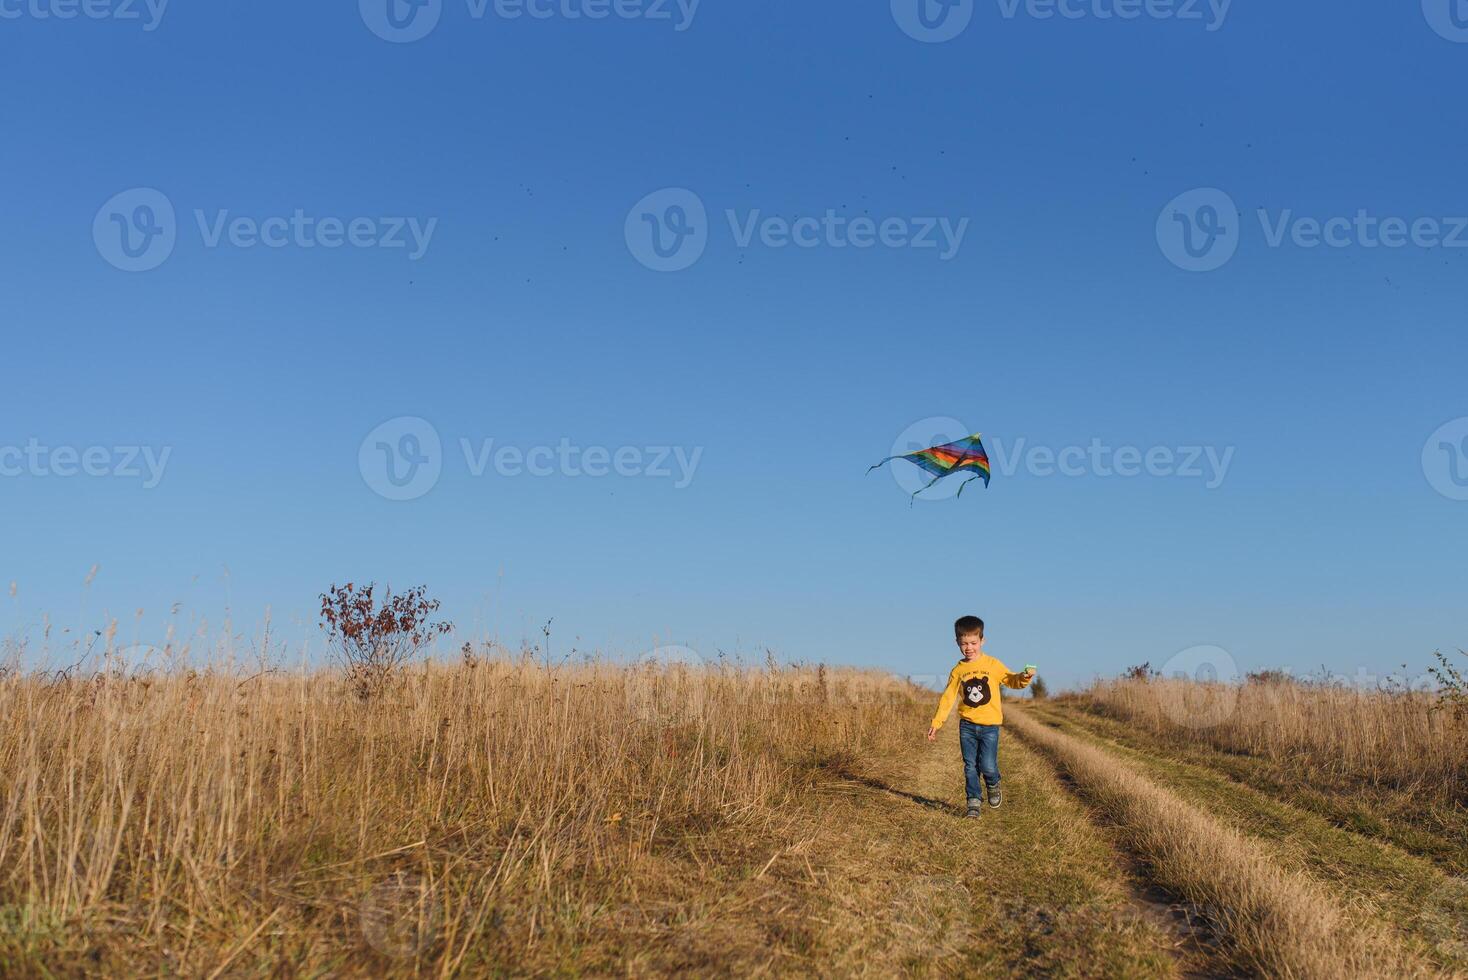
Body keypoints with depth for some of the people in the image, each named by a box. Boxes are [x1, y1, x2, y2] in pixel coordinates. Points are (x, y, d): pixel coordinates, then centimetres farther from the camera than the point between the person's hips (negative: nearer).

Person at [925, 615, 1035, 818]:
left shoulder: (992, 665, -1)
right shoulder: (958, 670, 5)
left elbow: (1012, 680, 4)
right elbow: (948, 698, 8)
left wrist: (1024, 678, -19)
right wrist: (936, 722, 3)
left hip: (989, 725, -2)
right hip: (967, 725, 2)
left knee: (987, 766, -8)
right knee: (970, 766, 1)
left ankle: (993, 785, 23)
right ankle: (974, 802, 10)